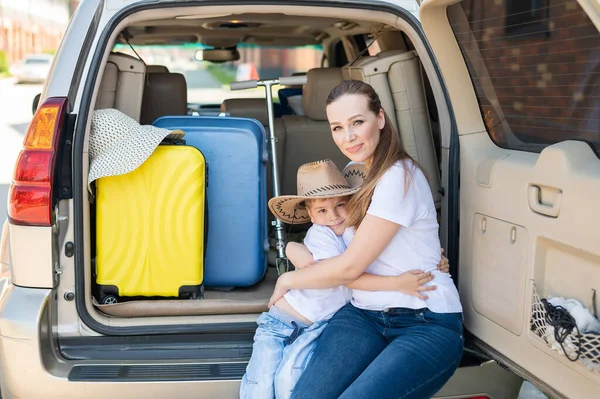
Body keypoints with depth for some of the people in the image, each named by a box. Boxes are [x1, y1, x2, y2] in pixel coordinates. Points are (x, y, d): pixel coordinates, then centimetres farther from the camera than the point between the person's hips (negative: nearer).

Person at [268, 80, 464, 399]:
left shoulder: (399, 176, -15)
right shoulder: (353, 170, 12)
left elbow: (350, 267, -13)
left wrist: (288, 280, 1)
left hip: (428, 324, -6)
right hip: (364, 315, 6)